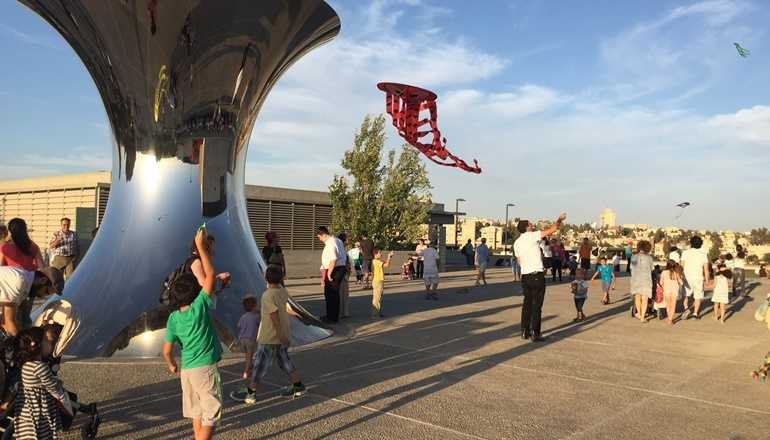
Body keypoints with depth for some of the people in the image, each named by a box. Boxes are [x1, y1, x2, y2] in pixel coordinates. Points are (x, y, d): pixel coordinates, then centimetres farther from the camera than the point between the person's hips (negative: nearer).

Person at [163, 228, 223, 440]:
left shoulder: (173, 318, -1)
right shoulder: (200, 306, -15)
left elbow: (167, 350, 1)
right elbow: (211, 275, -13)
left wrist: (171, 365, 22)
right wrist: (201, 246, -9)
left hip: (186, 369, 6)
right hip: (205, 368, -6)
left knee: (198, 412, 21)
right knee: (211, 414, 3)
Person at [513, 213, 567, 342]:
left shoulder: (516, 243, 11)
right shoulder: (532, 236, -7)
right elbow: (552, 229, -7)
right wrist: (559, 219, 10)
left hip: (524, 276, 6)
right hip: (537, 276, -6)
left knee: (527, 304, 14)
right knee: (537, 306, -2)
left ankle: (525, 332, 18)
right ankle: (535, 334, 0)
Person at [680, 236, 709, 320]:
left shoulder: (685, 253, -4)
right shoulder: (703, 254, -1)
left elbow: (682, 266, -6)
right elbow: (706, 269, -1)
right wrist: (707, 280, 8)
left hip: (687, 277, 0)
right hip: (698, 278, 0)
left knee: (686, 295, 14)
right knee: (698, 296, 13)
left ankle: (686, 308, -9)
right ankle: (695, 313, 10)